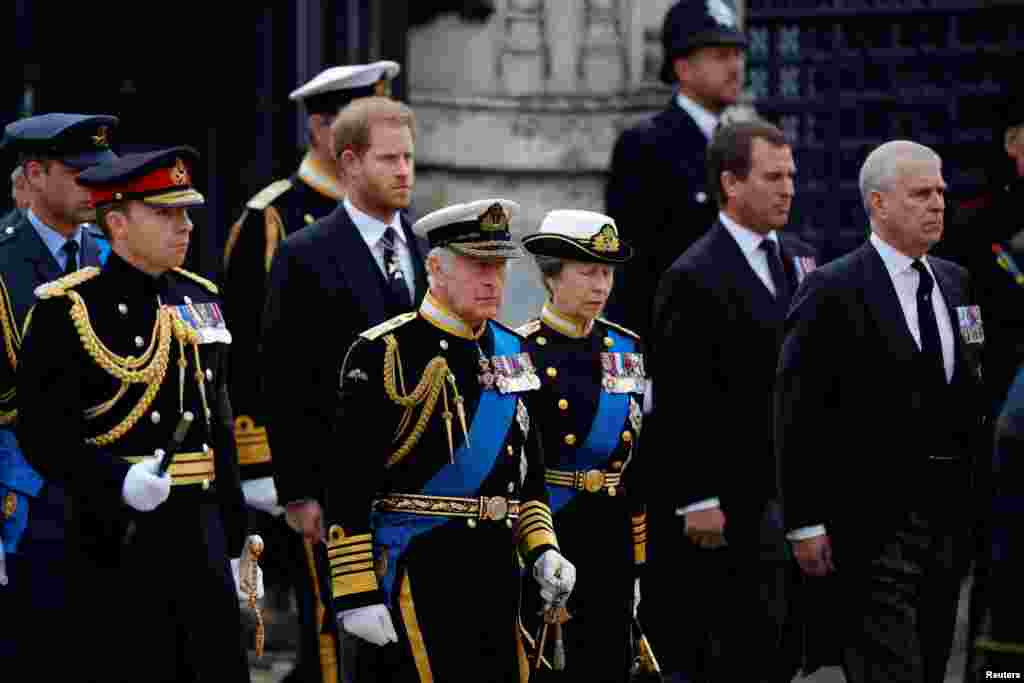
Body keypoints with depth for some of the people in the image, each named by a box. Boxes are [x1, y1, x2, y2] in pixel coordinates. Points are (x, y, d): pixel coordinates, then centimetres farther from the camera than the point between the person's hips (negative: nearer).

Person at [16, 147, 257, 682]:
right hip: (115, 539, -6)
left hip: (200, 536, 6)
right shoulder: (67, 309, -8)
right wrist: (119, 483, -25)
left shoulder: (199, 299, 13)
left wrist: (236, 540, 15)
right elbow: (41, 434, -11)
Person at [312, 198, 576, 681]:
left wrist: (541, 550, 10)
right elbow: (347, 484, -13)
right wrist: (355, 595, -16)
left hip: (496, 567, 7)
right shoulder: (384, 354, -9)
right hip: (414, 569, -7)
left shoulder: (511, 350, 13)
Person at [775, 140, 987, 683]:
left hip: (950, 516, 7)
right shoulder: (832, 291, -8)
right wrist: (805, 524, -13)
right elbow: (797, 418, -10)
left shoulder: (956, 283, 13)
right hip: (872, 523, -7)